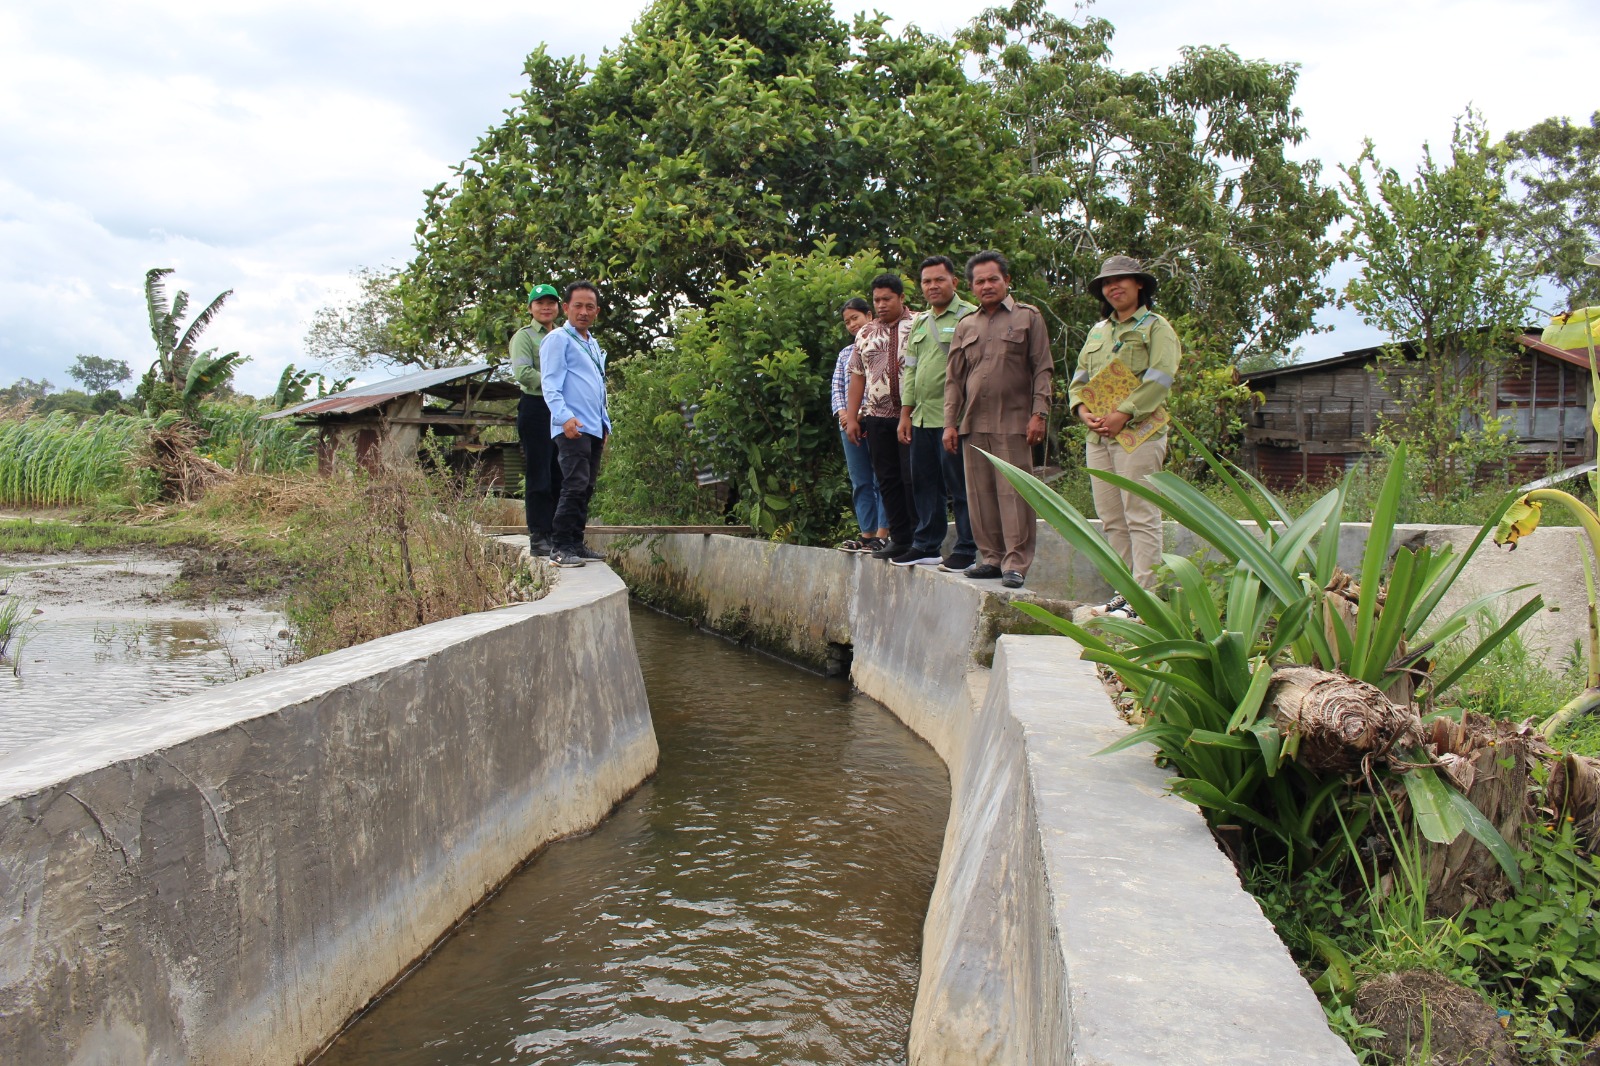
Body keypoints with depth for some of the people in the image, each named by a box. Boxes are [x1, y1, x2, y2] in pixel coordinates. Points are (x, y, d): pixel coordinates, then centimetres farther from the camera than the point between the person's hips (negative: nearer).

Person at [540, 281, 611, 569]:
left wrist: (605, 424, 23)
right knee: (575, 486, -16)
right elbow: (550, 384, -12)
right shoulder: (558, 339, -2)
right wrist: (565, 417, -24)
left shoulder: (593, 345, 24)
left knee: (586, 489, 10)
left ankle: (576, 544, 16)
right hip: (572, 428, -9)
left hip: (594, 429, 9)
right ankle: (561, 548, -13)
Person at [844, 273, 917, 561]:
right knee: (888, 480, 6)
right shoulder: (865, 334, 15)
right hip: (877, 417, 5)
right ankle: (899, 539, 13)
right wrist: (851, 417, 9)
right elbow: (857, 376, 16)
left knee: (913, 479, -5)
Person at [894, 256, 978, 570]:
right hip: (922, 417, 7)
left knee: (959, 486, -3)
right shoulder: (919, 323, 19)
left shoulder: (969, 317, -4)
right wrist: (906, 413, 15)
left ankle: (966, 550, 4)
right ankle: (926, 546, 19)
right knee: (924, 485, 11)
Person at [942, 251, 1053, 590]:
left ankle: (1016, 563, -4)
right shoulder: (965, 325, 17)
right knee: (980, 494, 5)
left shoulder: (1028, 317, 7)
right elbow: (953, 378, 16)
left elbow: (1042, 370, 2)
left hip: (1013, 422, -4)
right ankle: (991, 557, 13)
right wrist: (950, 422, 8)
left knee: (1014, 492, -7)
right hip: (973, 423, 4)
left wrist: (1038, 413, -7)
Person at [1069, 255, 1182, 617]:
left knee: (1141, 517, -8)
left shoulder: (1156, 327, 2)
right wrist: (1082, 410, -4)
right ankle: (1124, 592, 12)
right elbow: (1079, 378, 17)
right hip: (1098, 436, 7)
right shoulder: (1097, 332, 22)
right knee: (1112, 520, 6)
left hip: (1138, 433, -7)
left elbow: (1160, 377, -11)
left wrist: (1123, 414, -19)